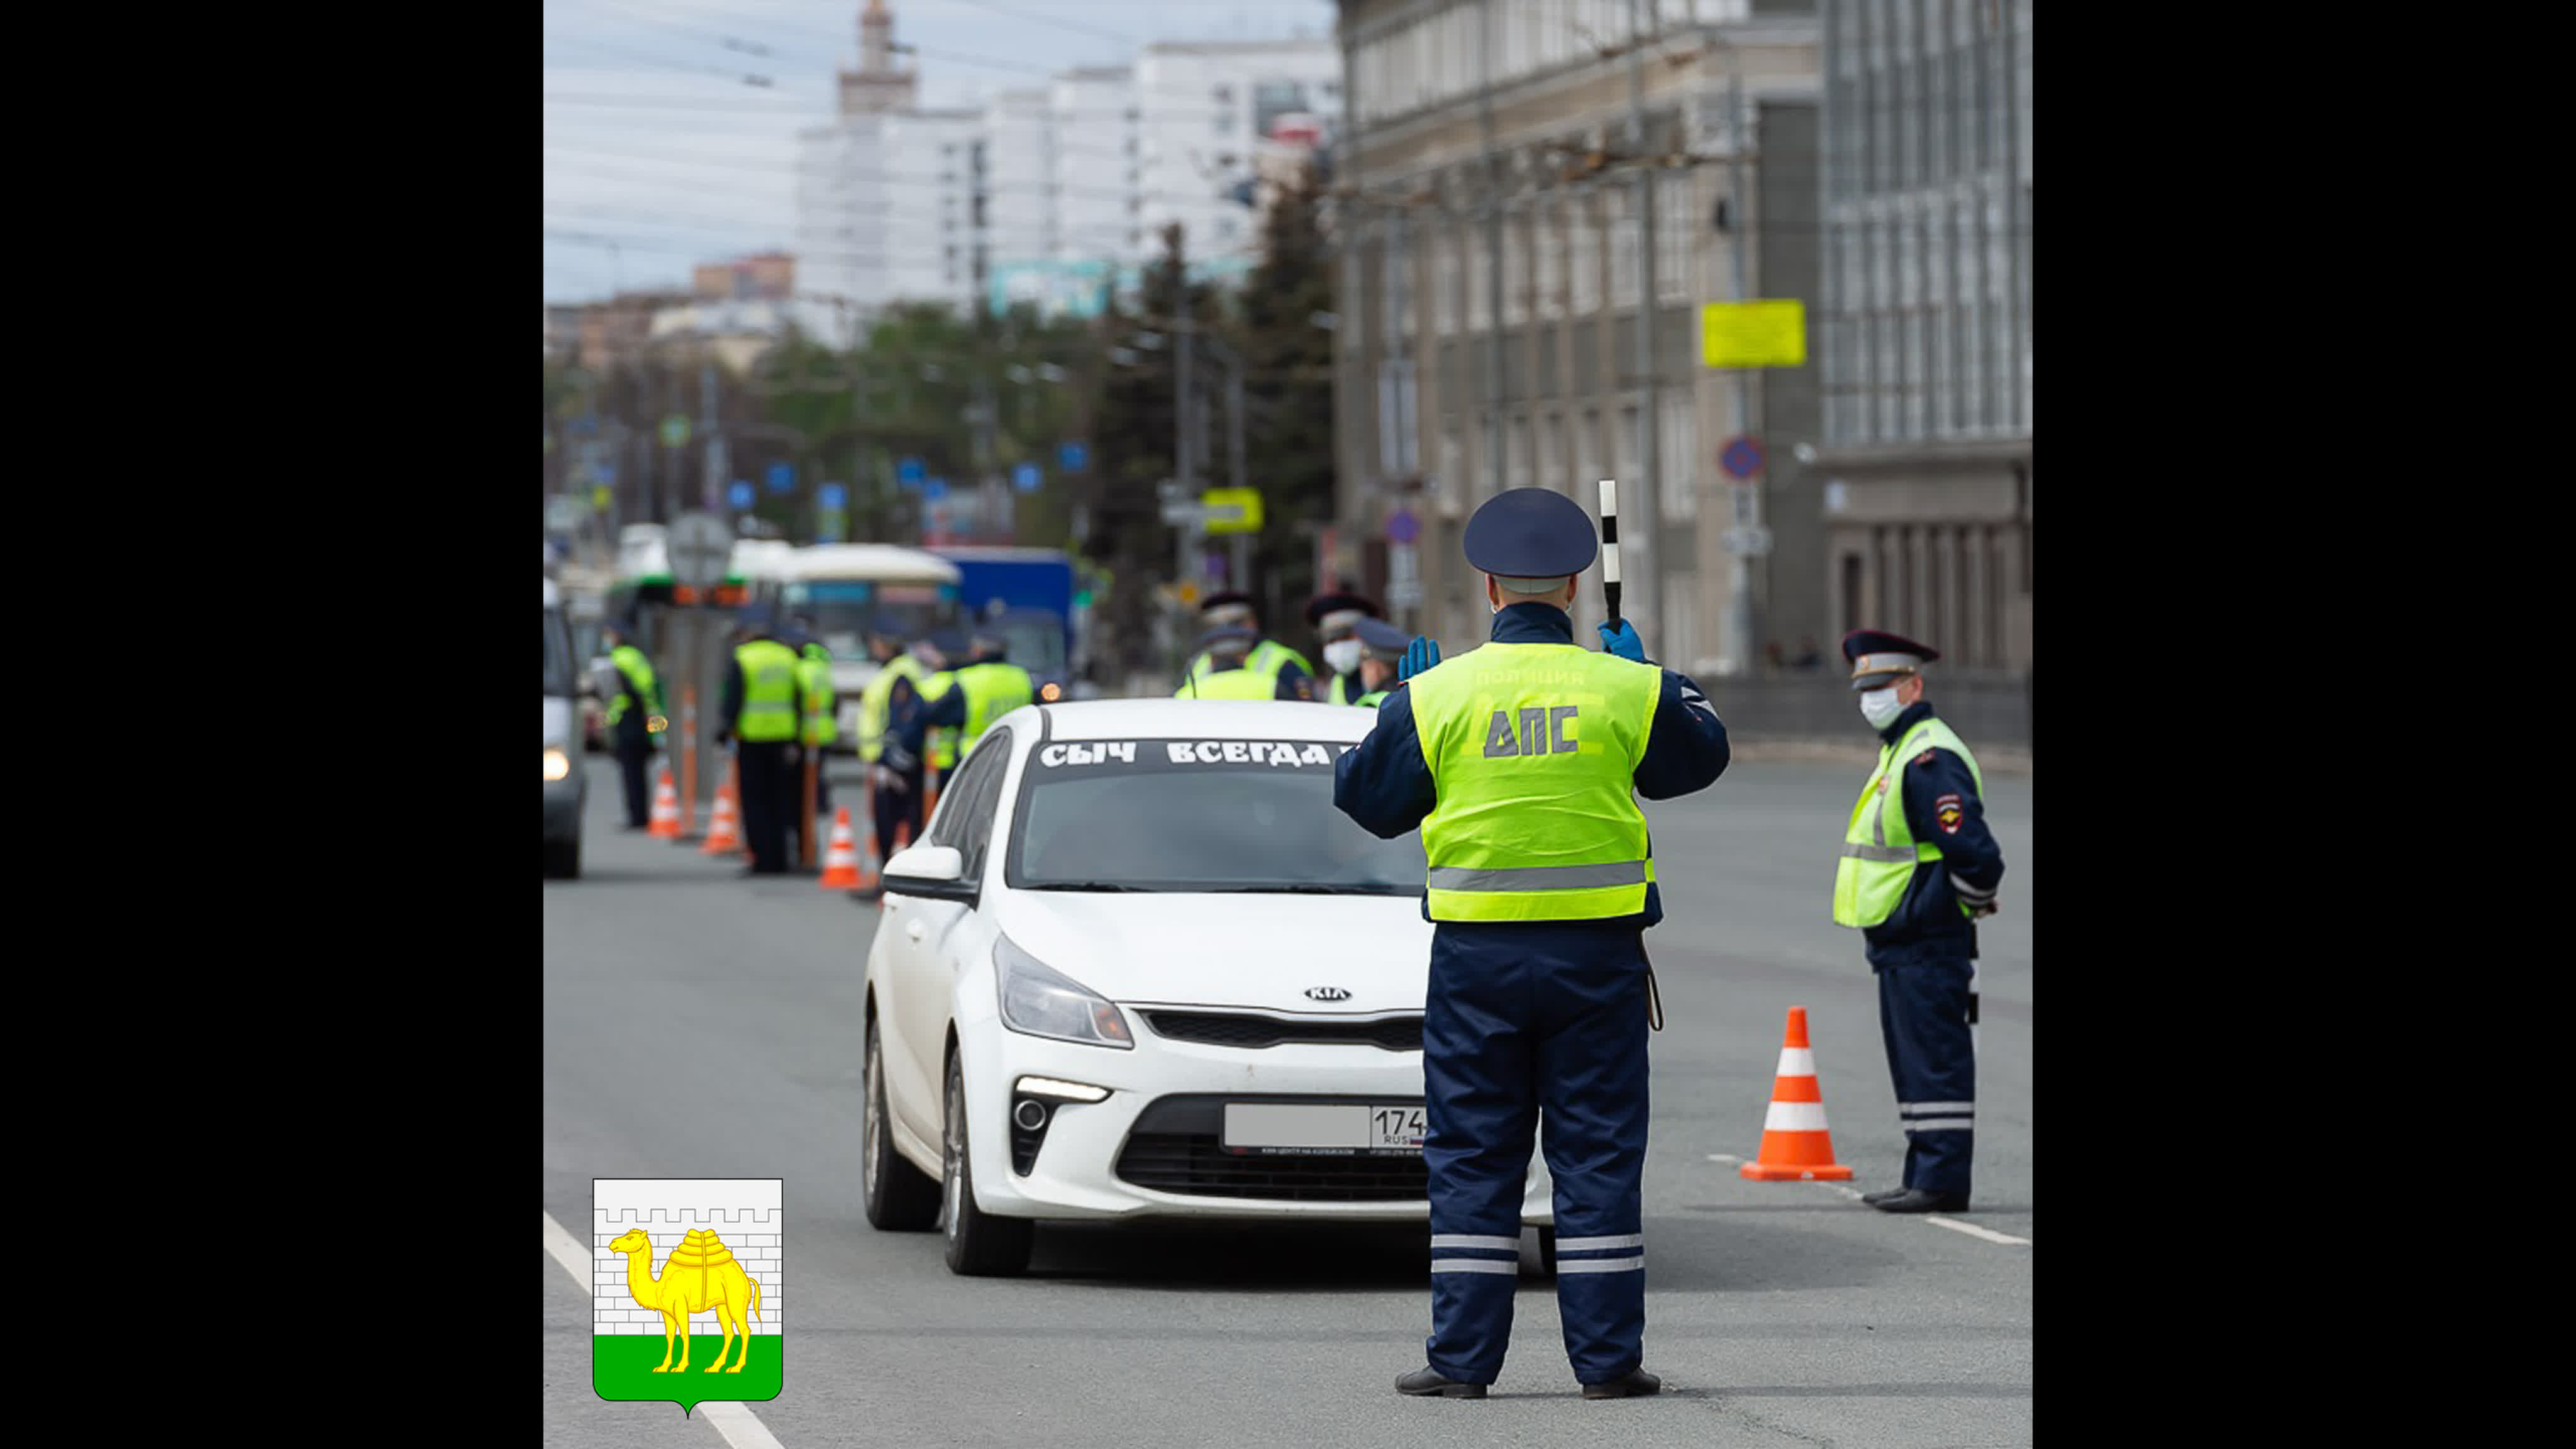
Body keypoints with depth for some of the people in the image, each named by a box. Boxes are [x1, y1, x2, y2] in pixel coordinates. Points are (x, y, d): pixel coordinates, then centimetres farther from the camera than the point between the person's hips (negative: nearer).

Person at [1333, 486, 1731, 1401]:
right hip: (1598, 949, 0)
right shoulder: (1626, 691, -1)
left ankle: (1463, 1358, 4)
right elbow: (1700, 757, 18)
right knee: (1598, 1154, 5)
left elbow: (1365, 798, 7)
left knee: (1472, 1154, 6)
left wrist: (1400, 704, 20)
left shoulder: (1437, 696, -4)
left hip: (1477, 950, 0)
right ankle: (1607, 1358, 4)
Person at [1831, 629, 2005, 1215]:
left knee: (1934, 1062, -7)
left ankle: (1942, 1181, -6)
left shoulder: (1931, 759, -18)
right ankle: (1926, 1176, 19)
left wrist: (1971, 903, -10)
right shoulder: (1899, 751, 17)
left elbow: (1974, 853, -24)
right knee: (1915, 1063, 14)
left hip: (1926, 944, -11)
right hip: (1899, 942, 11)